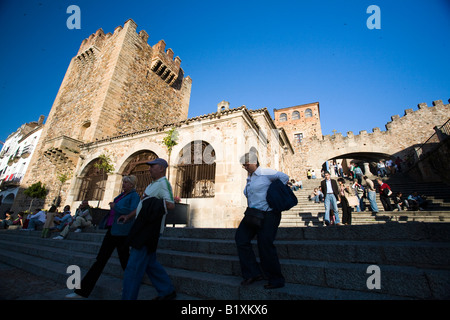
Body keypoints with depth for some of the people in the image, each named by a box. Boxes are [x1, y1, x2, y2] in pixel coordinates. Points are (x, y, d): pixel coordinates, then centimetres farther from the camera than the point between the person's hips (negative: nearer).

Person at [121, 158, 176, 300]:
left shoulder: (163, 183, -13)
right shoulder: (153, 184, 19)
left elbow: (171, 205, -26)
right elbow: (143, 205, 26)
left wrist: (151, 199, -20)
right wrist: (128, 216, 21)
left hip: (149, 229, -10)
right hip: (143, 228, 10)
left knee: (134, 266, -4)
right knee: (150, 263, 17)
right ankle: (168, 291, 30)